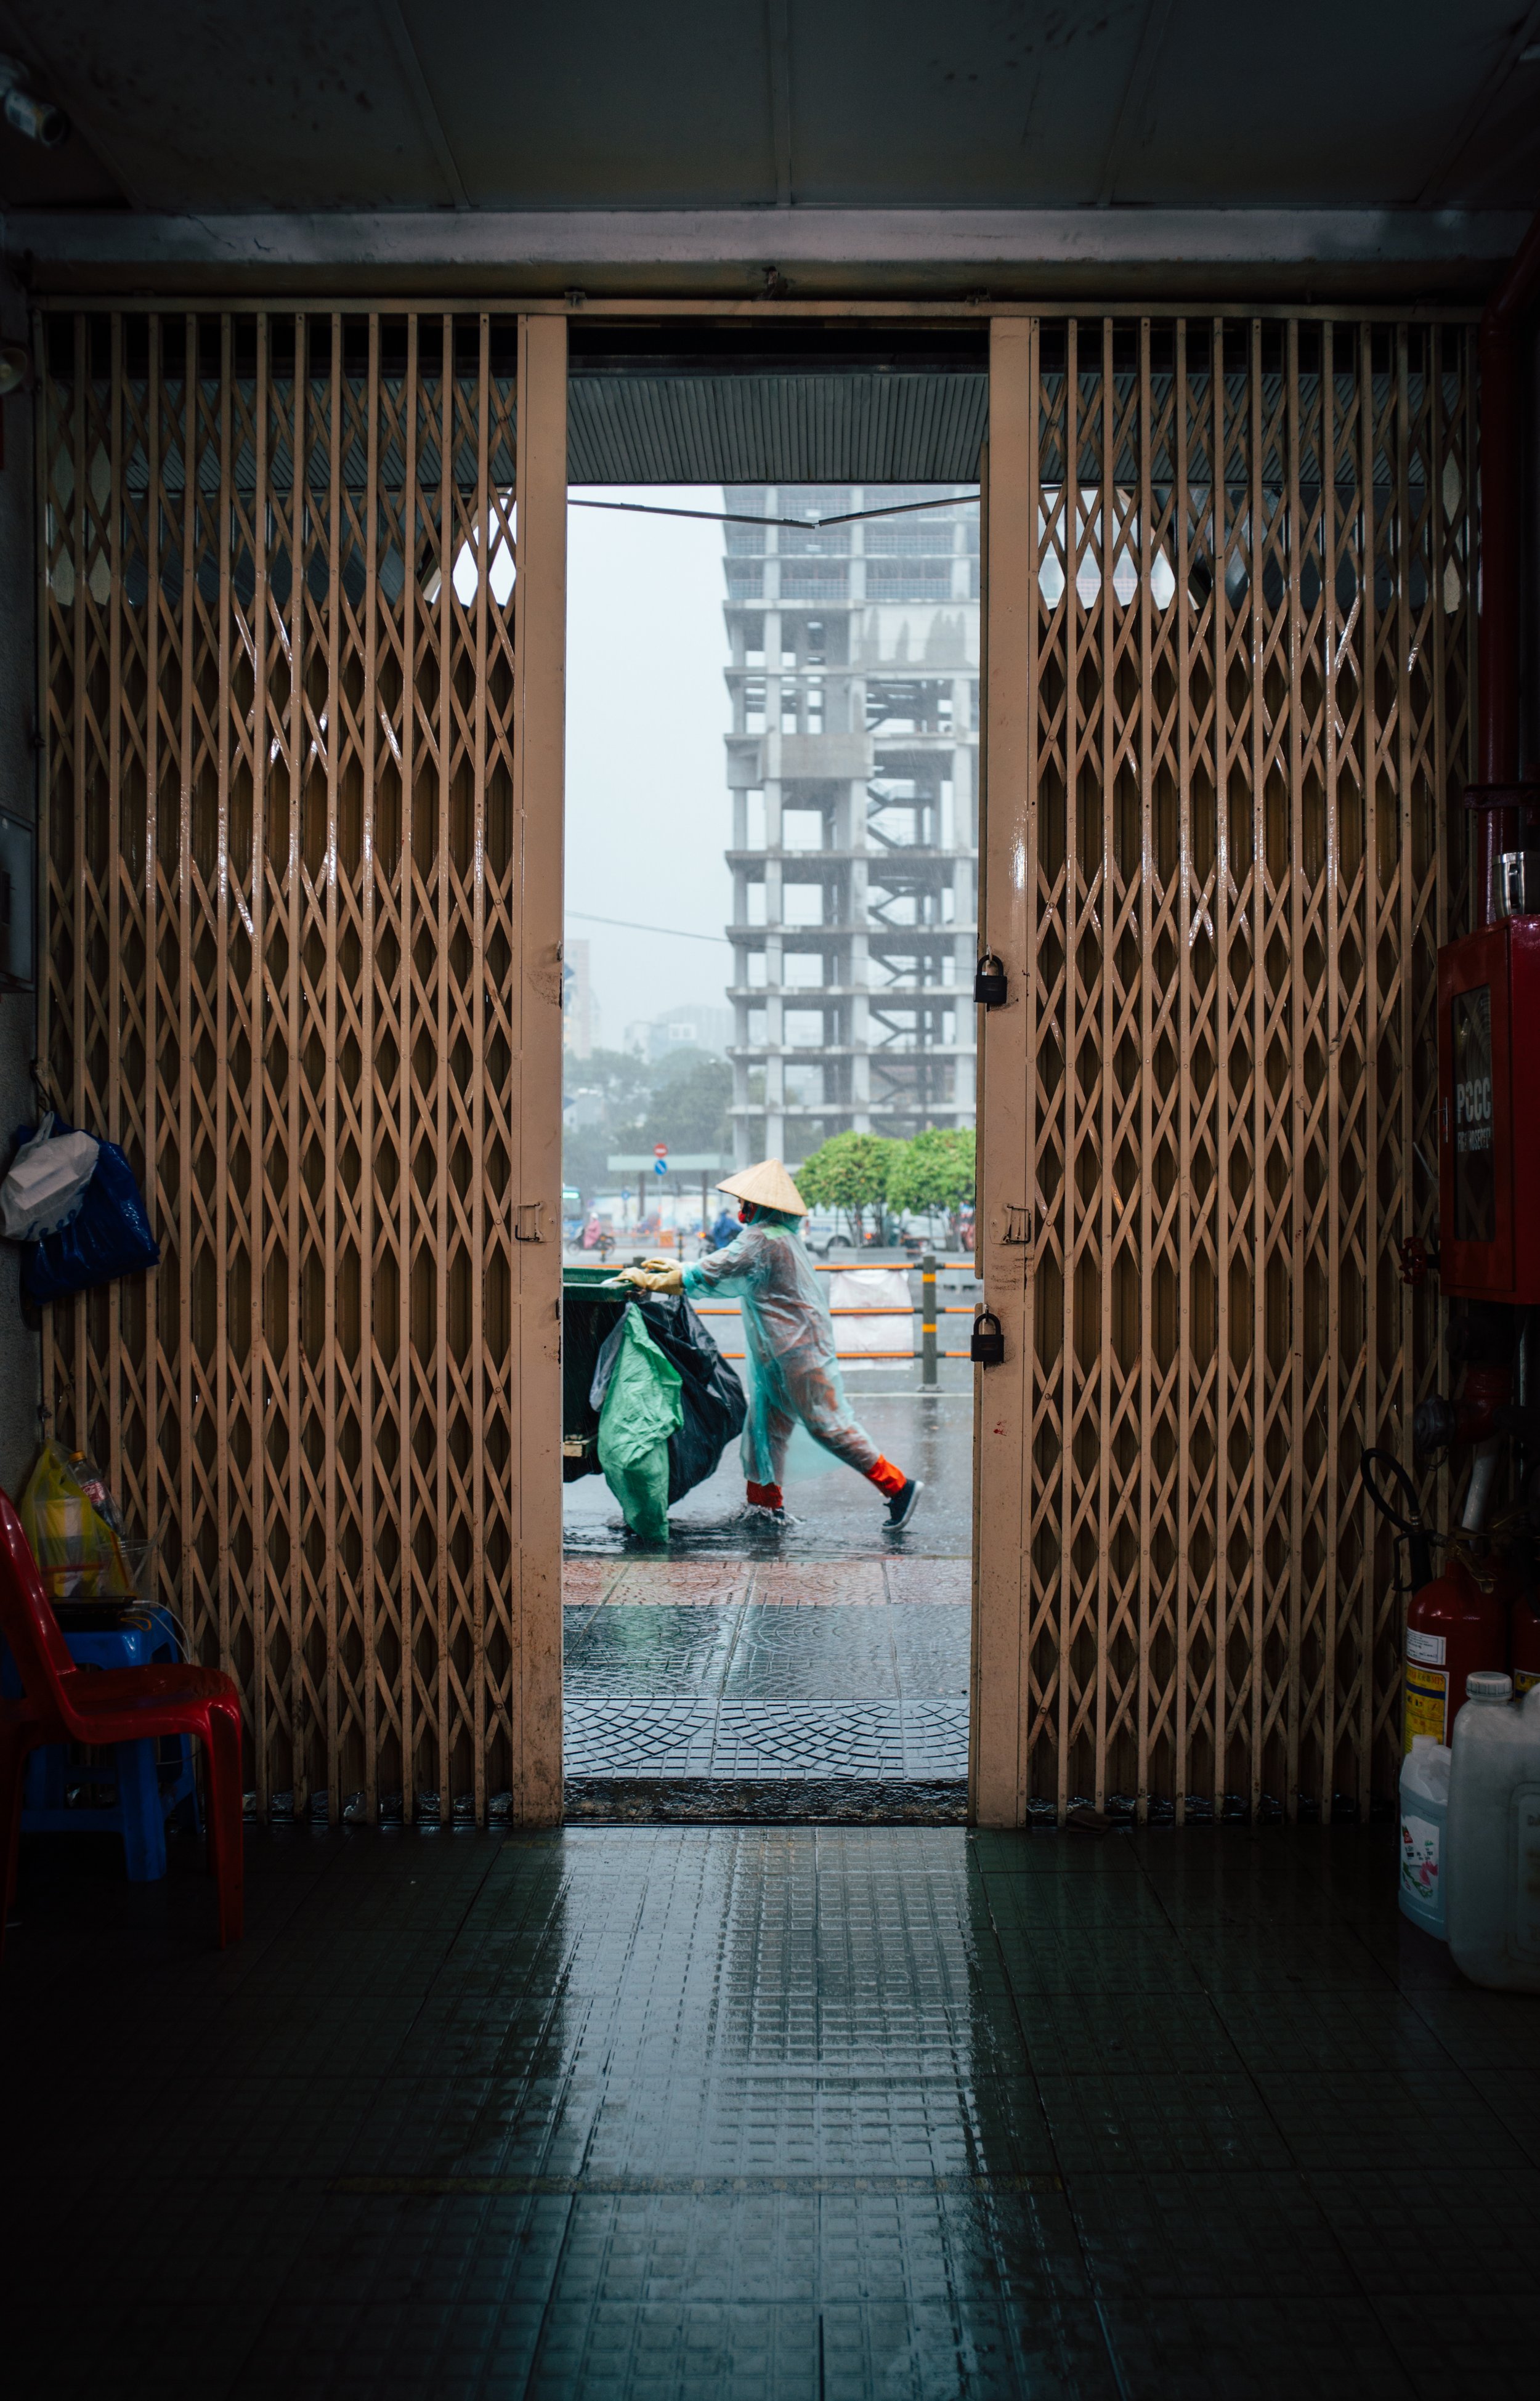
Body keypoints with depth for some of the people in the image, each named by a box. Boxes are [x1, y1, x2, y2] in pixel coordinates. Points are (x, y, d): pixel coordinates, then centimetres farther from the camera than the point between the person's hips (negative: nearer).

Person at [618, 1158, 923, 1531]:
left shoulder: (761, 1239, -18)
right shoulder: (783, 1234, 15)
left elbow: (709, 1277, -19)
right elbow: (730, 1273, 24)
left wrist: (651, 1281, -9)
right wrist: (675, 1268, 23)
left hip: (799, 1350, -10)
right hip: (778, 1356, 10)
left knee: (828, 1425, -7)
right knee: (764, 1426, 12)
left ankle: (898, 1486, -3)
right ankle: (766, 1505, 18)